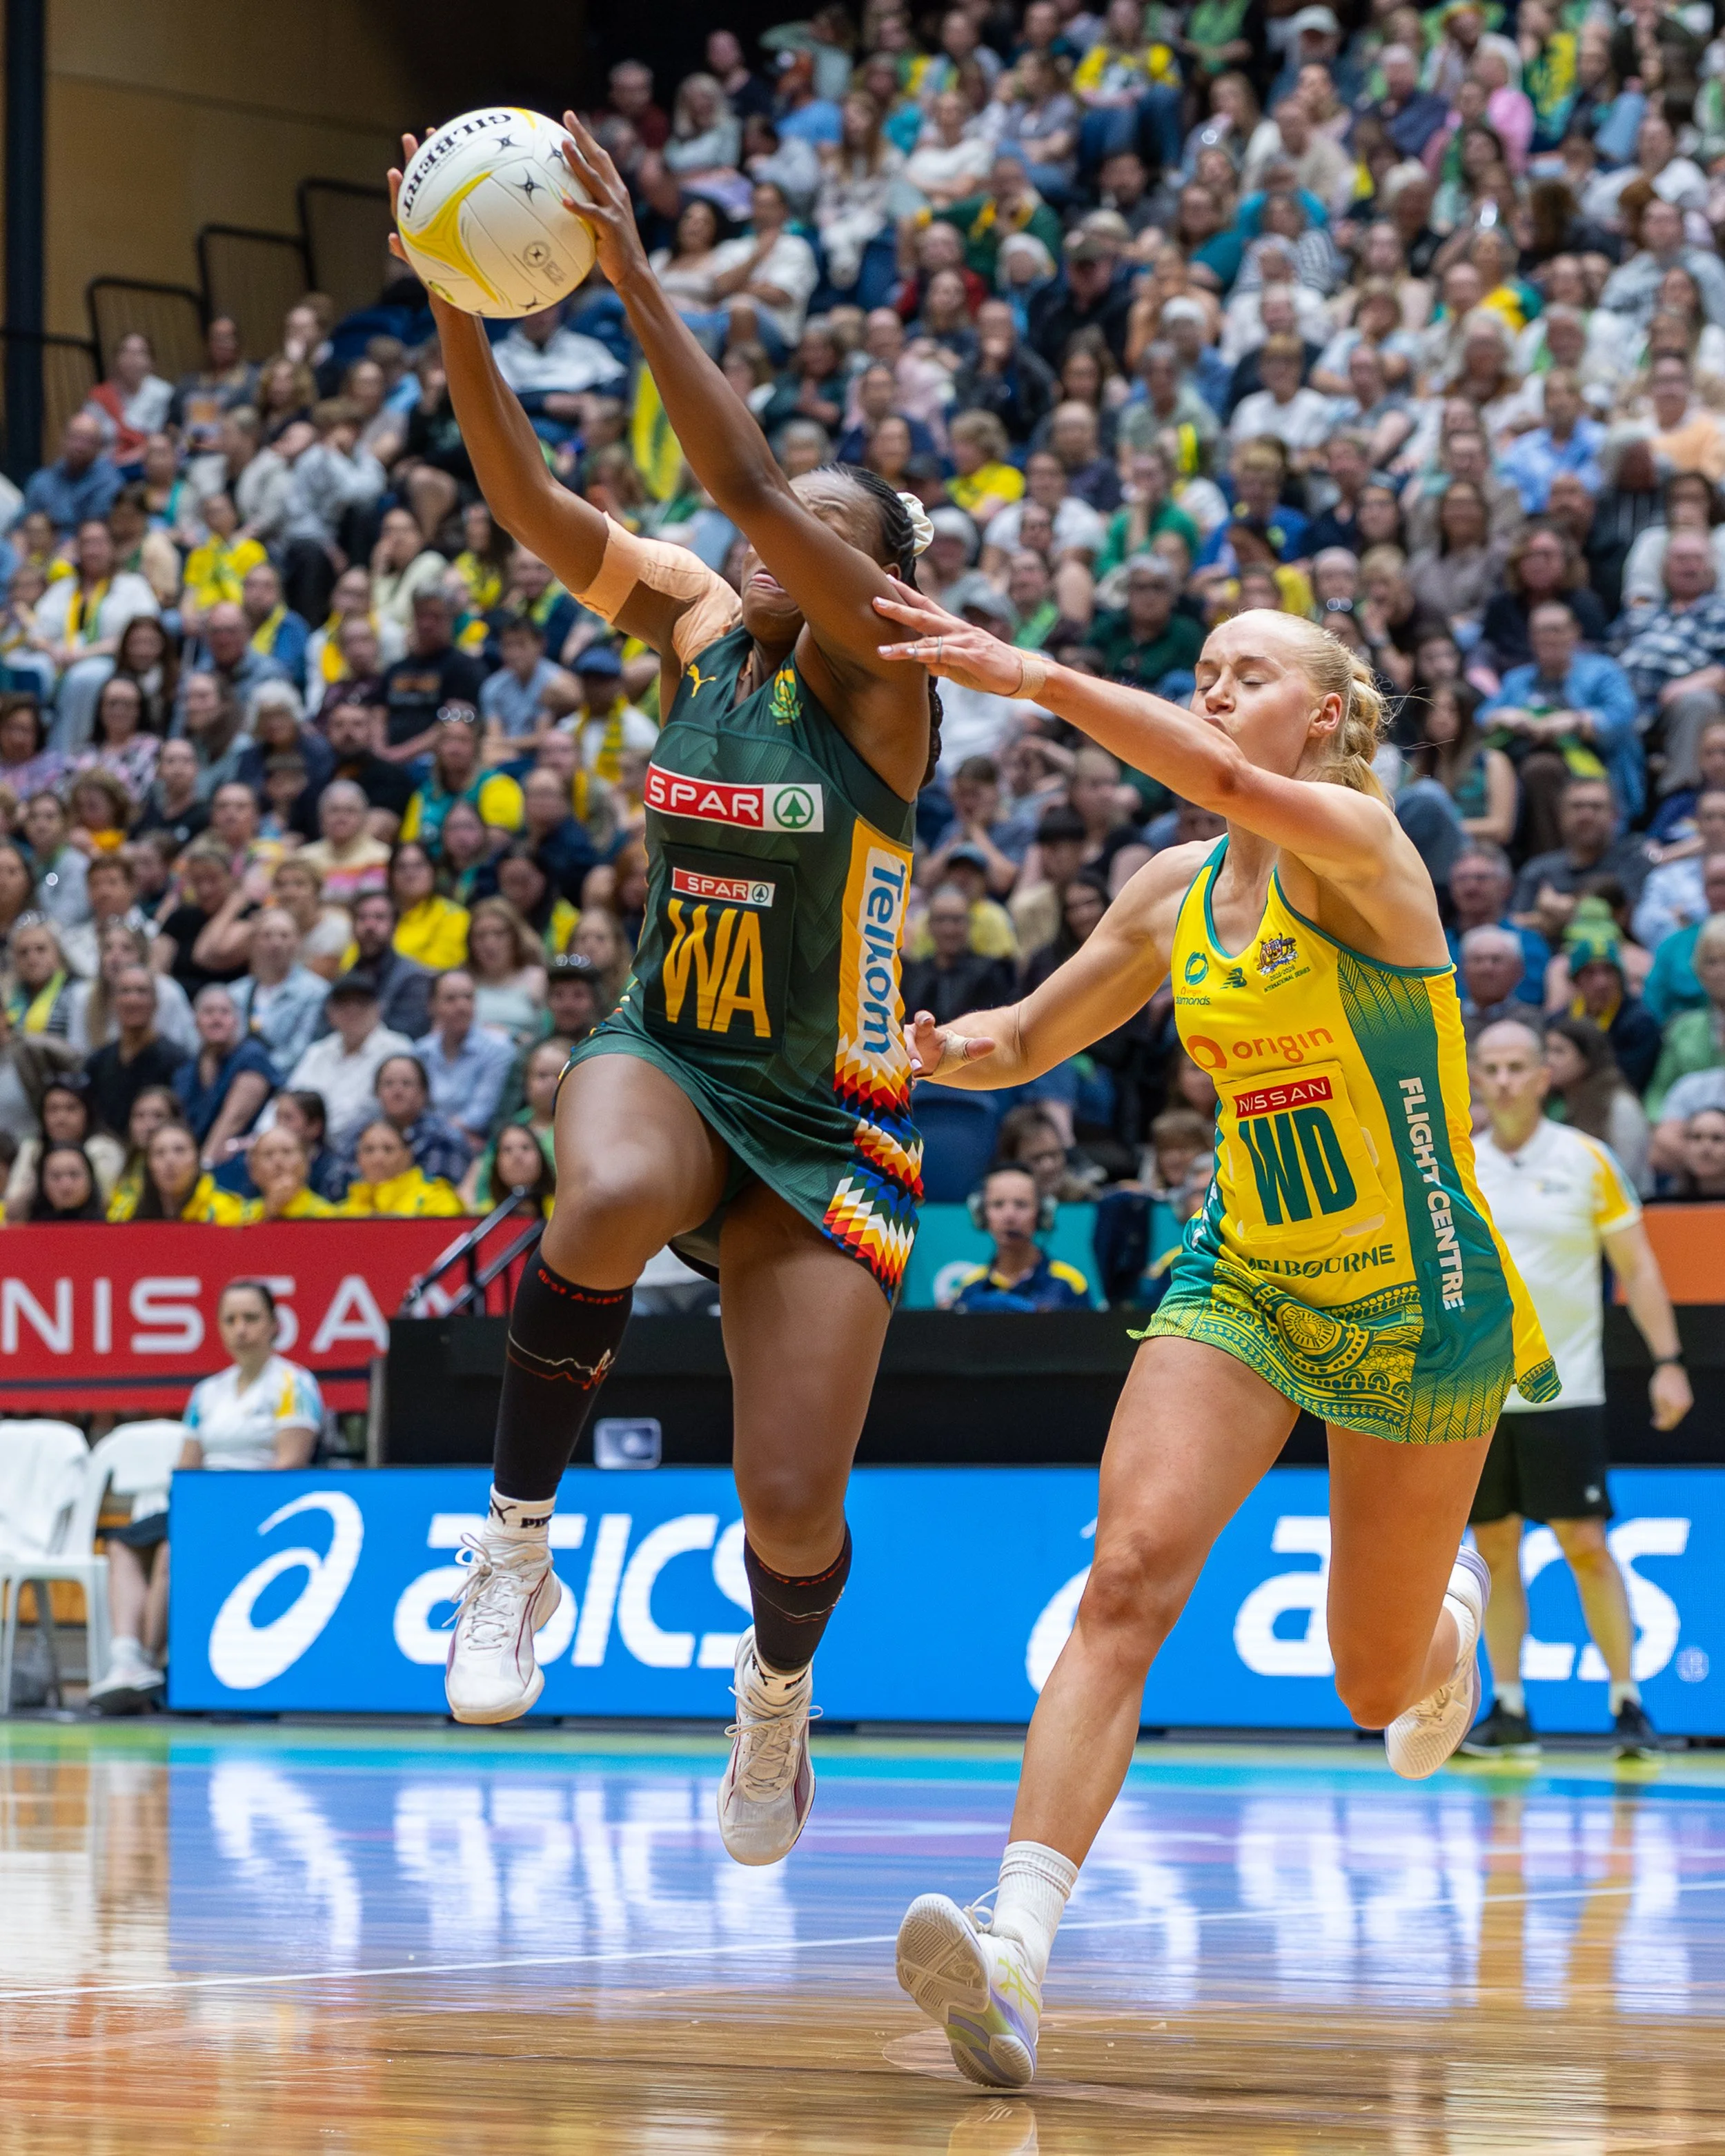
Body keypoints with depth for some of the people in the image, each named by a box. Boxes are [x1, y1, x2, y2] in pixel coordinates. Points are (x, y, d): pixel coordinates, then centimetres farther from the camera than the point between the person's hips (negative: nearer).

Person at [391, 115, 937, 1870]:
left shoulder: (877, 677, -10)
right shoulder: (697, 630, 3)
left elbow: (747, 485, -25)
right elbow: (530, 504, -10)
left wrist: (633, 273, -30)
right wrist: (458, 306, -26)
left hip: (826, 1118, -2)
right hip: (663, 1058, 2)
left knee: (794, 1513, -7)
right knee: (608, 1203, -37)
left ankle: (778, 1682, 31)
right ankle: (517, 1545, -18)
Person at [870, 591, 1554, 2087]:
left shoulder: (1358, 843, -15)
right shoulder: (1176, 894, 4)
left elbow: (1232, 784, -38)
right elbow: (1033, 1037, 16)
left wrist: (1036, 676, -44)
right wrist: (955, 1053, -8)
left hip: (1415, 1306, -4)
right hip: (1241, 1278, 4)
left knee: (1379, 1688, 9)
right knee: (1129, 1576, -22)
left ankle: (1451, 1611, 49)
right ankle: (1017, 1953, -34)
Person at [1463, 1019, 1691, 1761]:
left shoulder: (1587, 1161, 0)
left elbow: (1637, 1266, 2)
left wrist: (1668, 1361, -5)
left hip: (1562, 1392, -3)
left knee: (1585, 1545, -7)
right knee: (1495, 1549, 4)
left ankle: (1626, 1700, 1)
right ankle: (1509, 1710, 10)